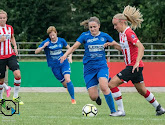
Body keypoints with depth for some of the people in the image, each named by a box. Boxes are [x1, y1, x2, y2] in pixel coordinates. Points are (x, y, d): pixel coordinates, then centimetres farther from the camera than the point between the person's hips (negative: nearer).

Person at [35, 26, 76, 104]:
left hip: (64, 63, 0)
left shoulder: (61, 41, -2)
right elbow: (36, 52, -9)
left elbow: (69, 48, 14)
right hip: (54, 66, 0)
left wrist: (70, 56, -3)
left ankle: (73, 98, -9)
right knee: (64, 83, -1)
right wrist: (43, 46, -26)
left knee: (67, 80, -19)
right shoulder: (46, 42, -8)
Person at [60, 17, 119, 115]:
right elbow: (74, 47, -1)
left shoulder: (104, 36, 4)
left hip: (102, 66, -1)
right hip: (89, 68, 1)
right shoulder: (85, 36, 1)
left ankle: (113, 111, -19)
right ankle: (97, 93, 34)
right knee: (93, 97, -6)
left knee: (104, 86, -30)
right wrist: (65, 55, -16)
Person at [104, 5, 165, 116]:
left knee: (112, 83, -13)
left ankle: (121, 110, -9)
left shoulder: (129, 33, -16)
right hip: (131, 66, 10)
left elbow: (141, 47, -24)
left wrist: (137, 62, -32)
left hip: (135, 66, -10)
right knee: (142, 90, 20)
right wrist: (114, 44, 11)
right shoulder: (122, 33, 12)